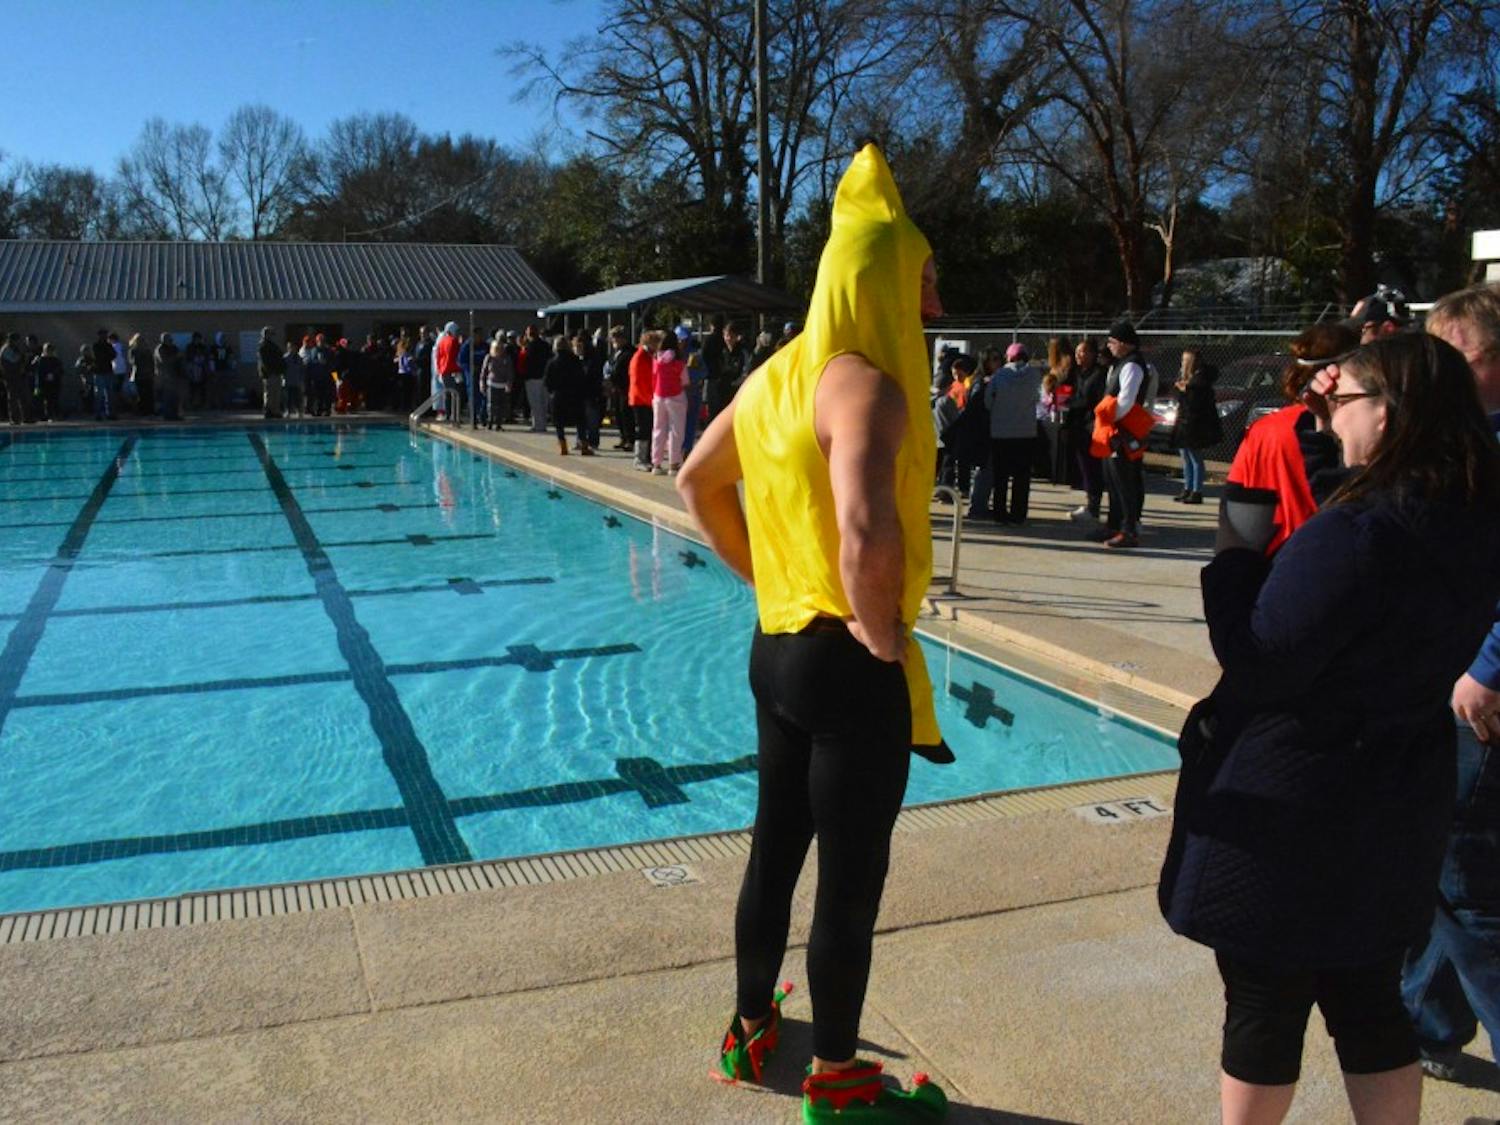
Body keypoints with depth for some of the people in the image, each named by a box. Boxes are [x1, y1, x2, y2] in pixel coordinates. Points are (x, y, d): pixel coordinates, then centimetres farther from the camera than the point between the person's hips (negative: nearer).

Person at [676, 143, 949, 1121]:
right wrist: (884, 637, -20)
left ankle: (753, 1028, 39)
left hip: (779, 646, 9)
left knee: (776, 847, 21)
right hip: (849, 664, -9)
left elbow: (700, 482, 18)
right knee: (852, 880, 6)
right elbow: (867, 537, -36)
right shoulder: (868, 386, -20)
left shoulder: (784, 372, 8)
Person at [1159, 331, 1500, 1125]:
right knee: (1369, 1000, 20)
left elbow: (1256, 664, -21)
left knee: (1264, 1000, 10)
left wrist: (1234, 553, -9)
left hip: (1290, 806, -8)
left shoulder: (1355, 534, -25)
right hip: (1391, 804, 8)